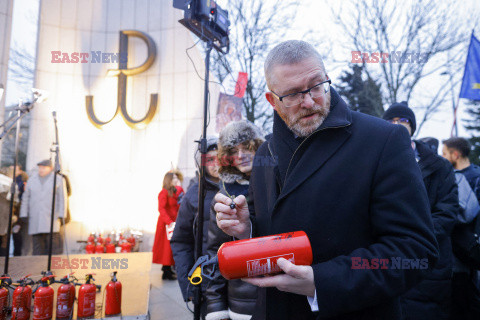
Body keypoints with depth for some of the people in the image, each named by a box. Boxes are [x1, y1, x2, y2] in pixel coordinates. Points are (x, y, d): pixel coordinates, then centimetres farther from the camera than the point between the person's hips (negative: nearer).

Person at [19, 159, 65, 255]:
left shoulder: (58, 180, 3)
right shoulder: (32, 180, 12)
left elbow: (61, 198, 0)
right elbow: (26, 198, 12)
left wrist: (61, 215, -7)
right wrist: (24, 215, 4)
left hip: (51, 217, -3)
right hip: (35, 218, 3)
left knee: (54, 241, -10)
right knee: (37, 242, 1)